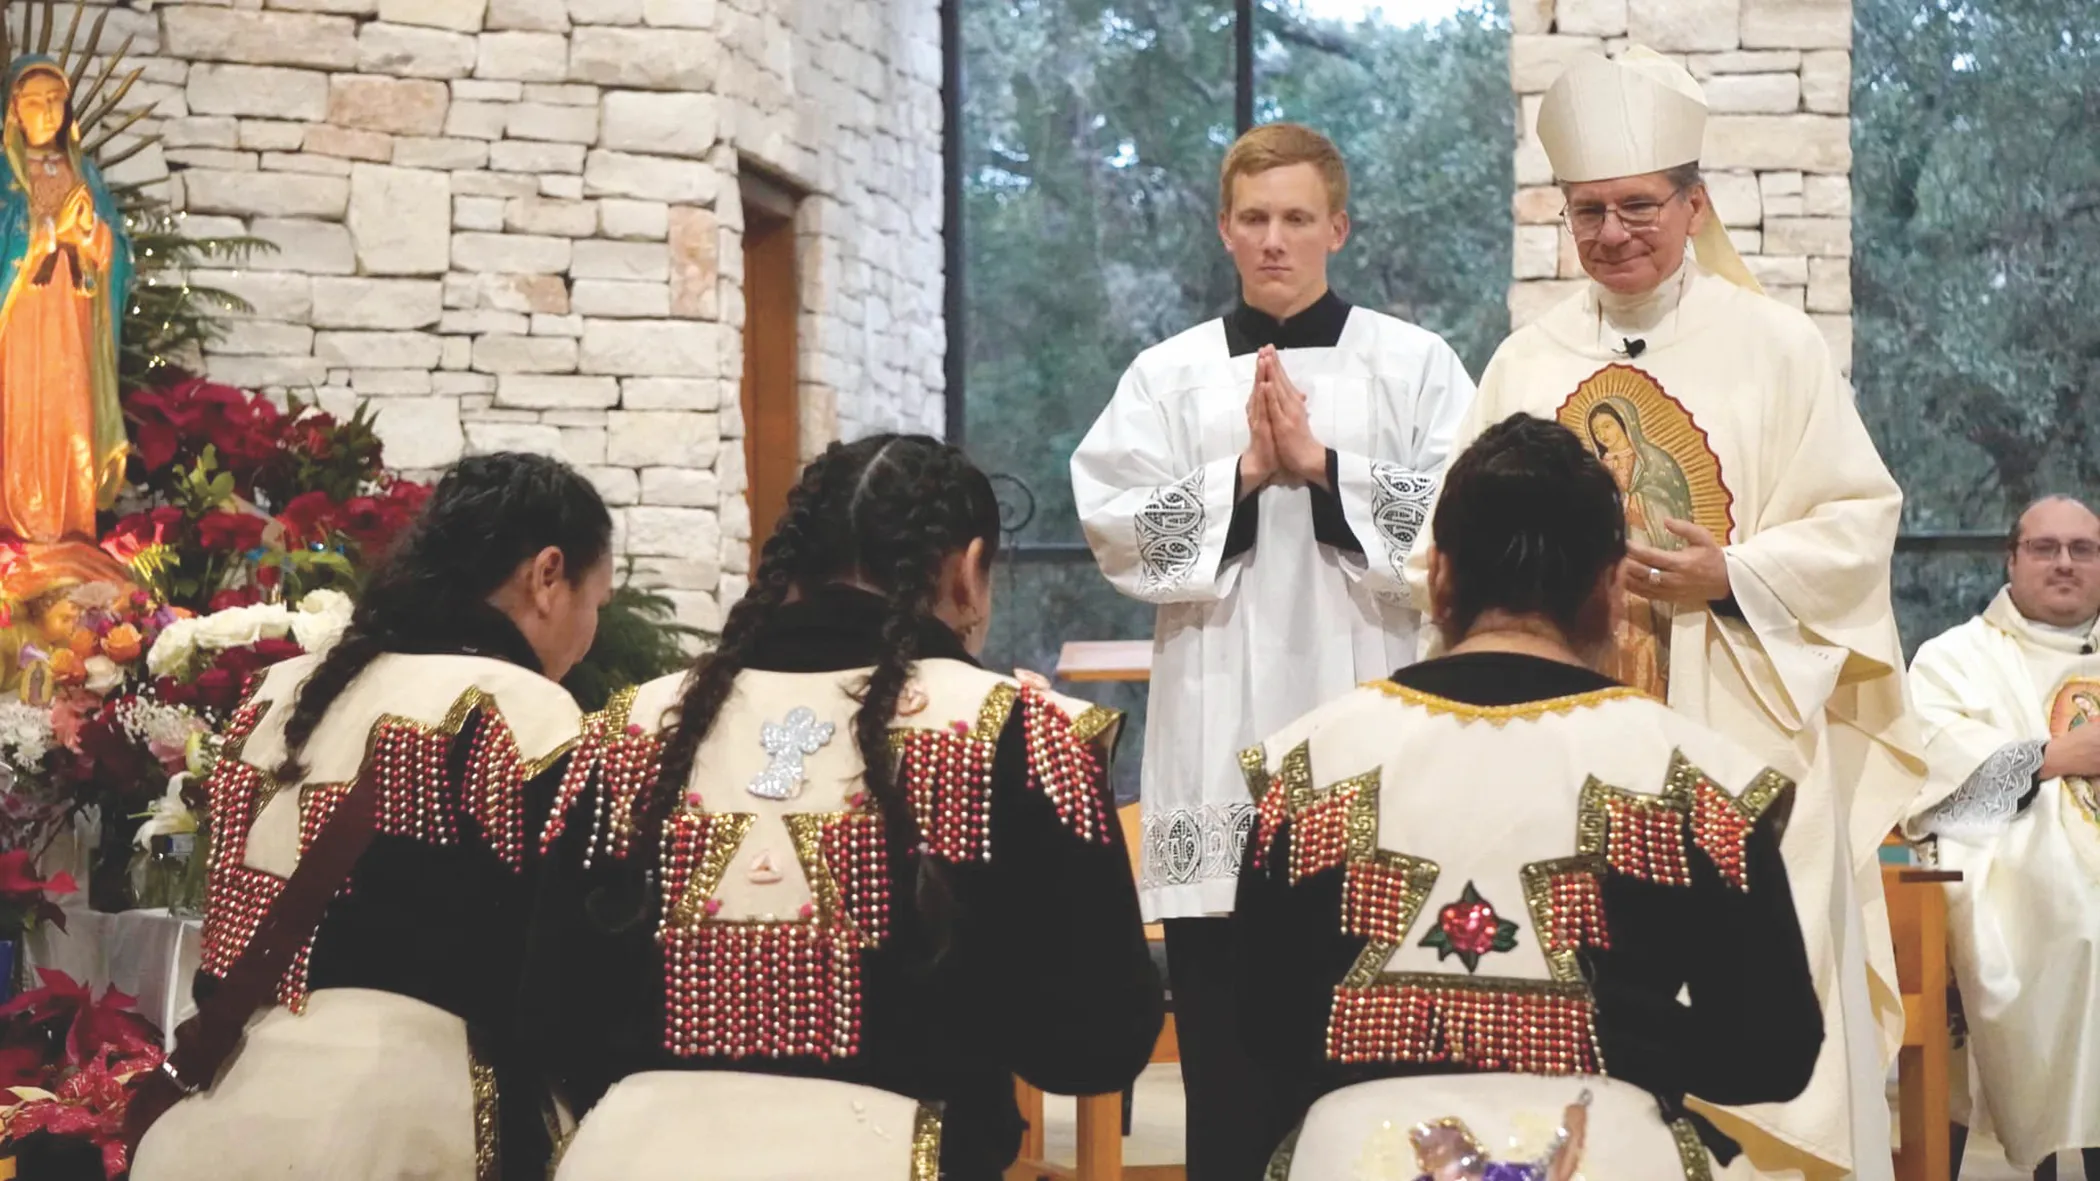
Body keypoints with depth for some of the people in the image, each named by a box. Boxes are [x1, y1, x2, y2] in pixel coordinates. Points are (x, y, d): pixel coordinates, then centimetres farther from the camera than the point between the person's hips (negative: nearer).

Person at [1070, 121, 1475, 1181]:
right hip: (1223, 747, 1)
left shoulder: (1414, 365, 7)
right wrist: (1246, 474, -11)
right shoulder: (1169, 375, 10)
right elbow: (1114, 527, -1)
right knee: (1226, 1043, 4)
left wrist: (1323, 468, -12)